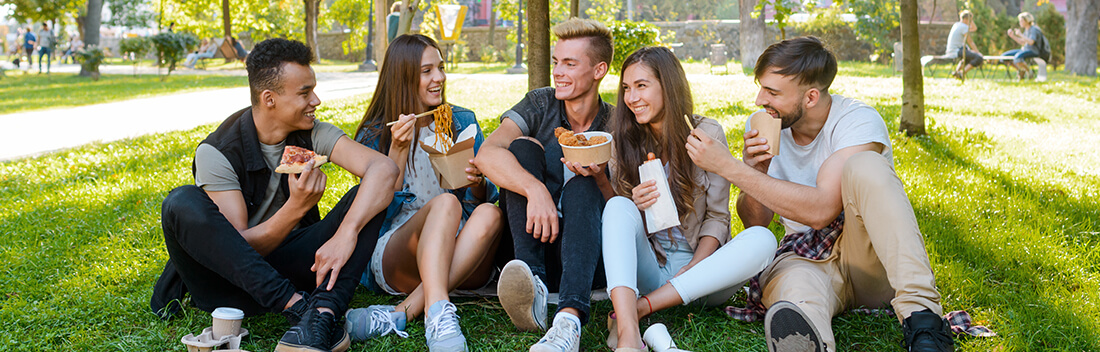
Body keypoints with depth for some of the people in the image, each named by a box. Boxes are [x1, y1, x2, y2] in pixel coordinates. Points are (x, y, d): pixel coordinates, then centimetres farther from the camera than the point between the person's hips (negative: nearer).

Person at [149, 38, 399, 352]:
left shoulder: (312, 134, -5)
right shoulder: (216, 152, -16)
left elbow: (384, 169, -21)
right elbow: (240, 245, -18)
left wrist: (345, 234, -36)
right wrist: (296, 208, -35)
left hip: (288, 268, 3)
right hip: (233, 279, -3)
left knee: (367, 196, -18)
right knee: (182, 203, -31)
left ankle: (323, 315, -40)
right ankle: (298, 306, -36)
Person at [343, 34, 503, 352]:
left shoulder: (463, 122, 14)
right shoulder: (374, 136, 7)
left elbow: (486, 198, 14)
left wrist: (478, 185, -11)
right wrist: (398, 149, -13)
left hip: (463, 258, 3)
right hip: (395, 255, -3)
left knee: (490, 214, -31)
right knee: (445, 202, -32)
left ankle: (401, 314, -40)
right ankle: (438, 315, -55)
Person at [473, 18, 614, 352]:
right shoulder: (540, 105, 1)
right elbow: (487, 155, -18)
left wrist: (600, 179, -20)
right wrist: (536, 189, -35)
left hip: (586, 252, -1)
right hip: (531, 244, 1)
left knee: (580, 185, -28)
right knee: (523, 147, -18)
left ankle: (569, 318, -52)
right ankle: (532, 284, -40)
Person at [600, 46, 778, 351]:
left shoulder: (707, 134, 0)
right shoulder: (623, 141, 6)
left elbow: (717, 217, -1)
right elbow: (616, 216, 9)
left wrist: (693, 268, -17)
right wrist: (634, 207, -15)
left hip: (699, 268, -1)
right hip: (647, 269, 1)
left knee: (761, 239, -29)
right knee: (620, 206, -27)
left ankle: (642, 306, -32)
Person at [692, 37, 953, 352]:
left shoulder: (859, 121, -14)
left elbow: (821, 210, -28)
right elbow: (754, 222, 8)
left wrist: (729, 167, -27)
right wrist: (754, 172, -15)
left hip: (869, 256, -2)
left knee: (864, 165, -32)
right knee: (794, 295, -37)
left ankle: (921, 315, -43)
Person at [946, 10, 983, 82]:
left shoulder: (956, 24, 16)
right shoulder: (964, 27, -11)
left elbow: (974, 28, 26)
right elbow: (971, 43, -11)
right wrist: (978, 53, -6)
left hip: (951, 51, 10)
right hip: (956, 51, -10)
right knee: (979, 58, -22)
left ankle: (957, 71, 30)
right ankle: (962, 73, -18)